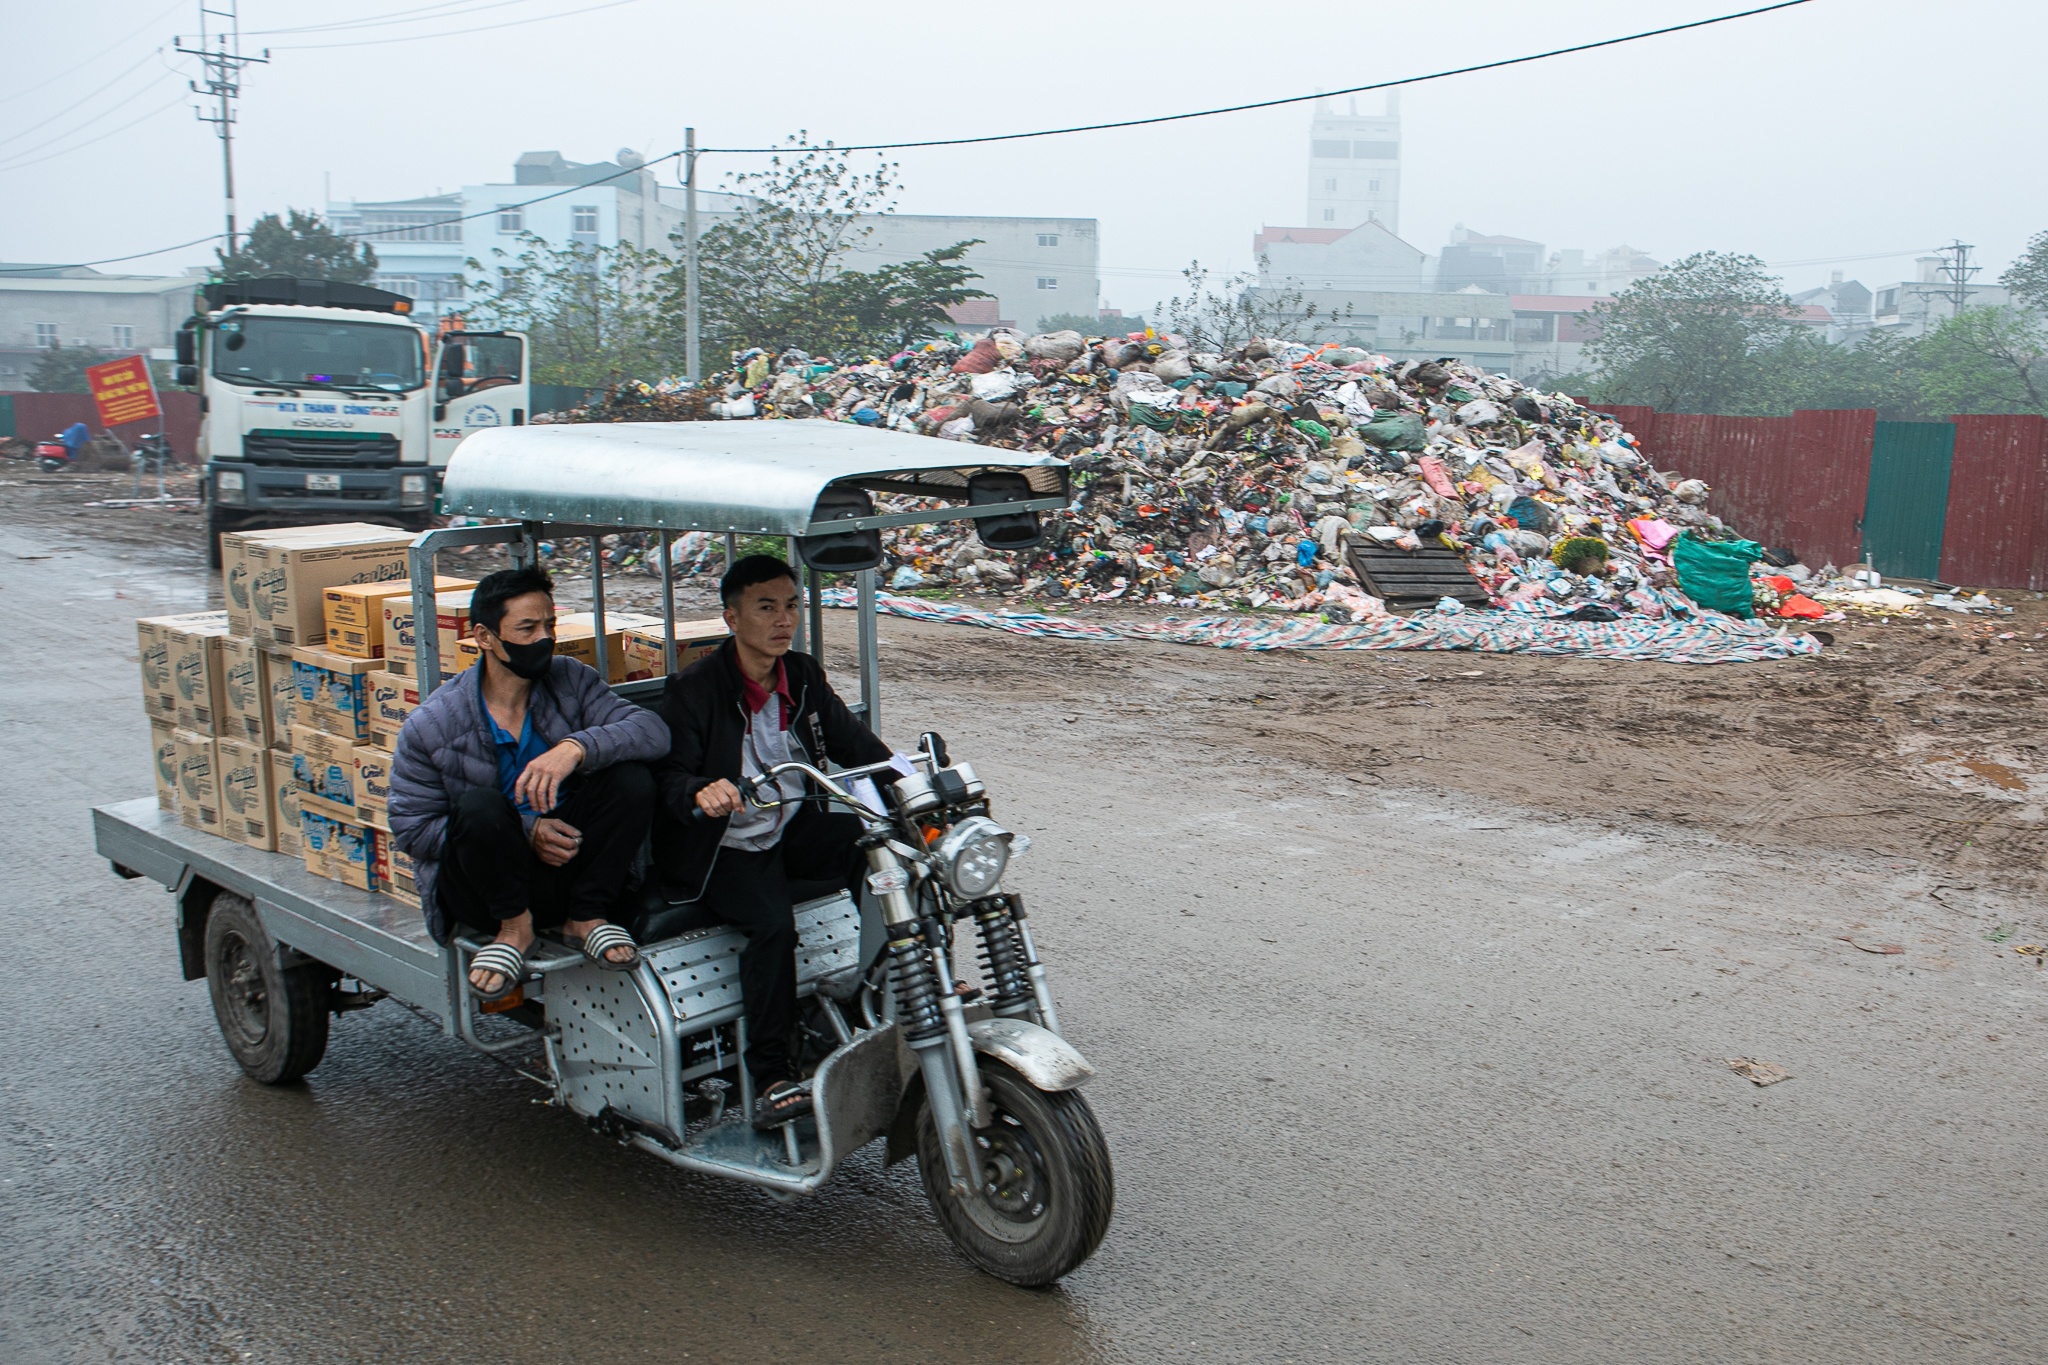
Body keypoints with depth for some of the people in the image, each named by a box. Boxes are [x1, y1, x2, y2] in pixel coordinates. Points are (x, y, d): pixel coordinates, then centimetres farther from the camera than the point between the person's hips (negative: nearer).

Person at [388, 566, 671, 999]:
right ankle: (514, 927, -9)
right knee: (480, 805, -33)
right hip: (487, 893, -2)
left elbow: (653, 730, -14)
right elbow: (411, 829, -8)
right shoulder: (431, 726, -7)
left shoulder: (571, 681, -1)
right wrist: (525, 831, -18)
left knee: (632, 777, -21)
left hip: (571, 867, 3)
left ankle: (586, 917, -7)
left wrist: (576, 748, -34)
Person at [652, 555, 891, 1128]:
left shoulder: (805, 676, 6)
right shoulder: (693, 689, -11)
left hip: (797, 826, 6)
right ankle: (770, 1075, -23)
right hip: (726, 848, -5)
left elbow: (855, 743, 6)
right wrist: (699, 795, -42)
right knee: (773, 922, -31)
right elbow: (668, 773, -18)